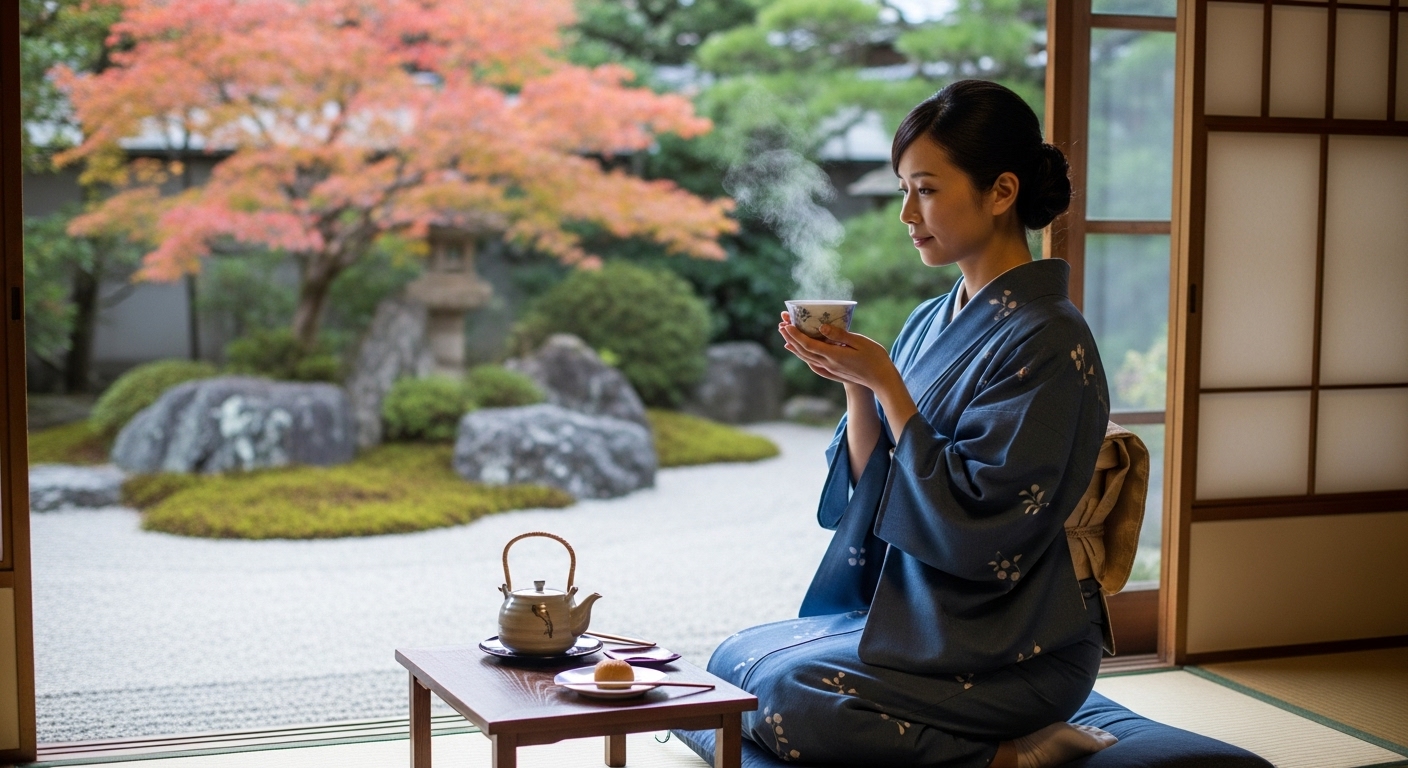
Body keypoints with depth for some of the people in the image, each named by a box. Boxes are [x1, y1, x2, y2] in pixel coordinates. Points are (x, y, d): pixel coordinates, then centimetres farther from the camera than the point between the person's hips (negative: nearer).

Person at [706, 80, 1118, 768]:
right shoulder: (930, 324, 8)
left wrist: (884, 382, -19)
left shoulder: (1047, 339, -17)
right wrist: (856, 385, -9)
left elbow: (974, 523, -22)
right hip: (904, 609, 9)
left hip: (1011, 651, -9)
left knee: (786, 694, -21)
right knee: (734, 661, -1)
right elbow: (873, 489, 7)